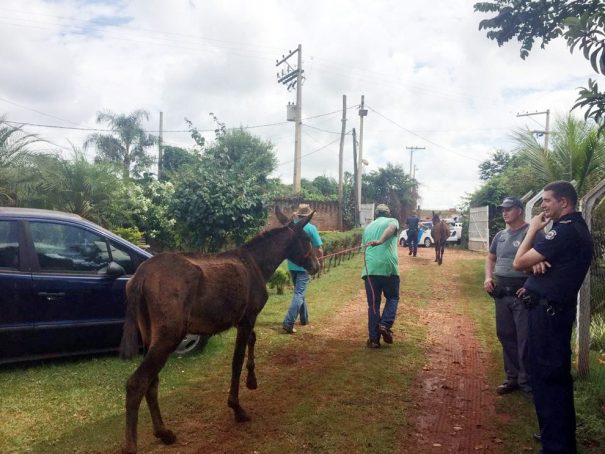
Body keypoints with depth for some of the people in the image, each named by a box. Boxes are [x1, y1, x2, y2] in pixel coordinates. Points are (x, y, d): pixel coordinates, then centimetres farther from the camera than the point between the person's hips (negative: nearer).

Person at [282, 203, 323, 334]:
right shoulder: (311, 228, -10)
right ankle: (288, 322, -15)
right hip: (305, 265, -5)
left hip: (292, 265, 5)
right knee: (299, 293, -5)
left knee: (299, 291, 21)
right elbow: (319, 250, -8)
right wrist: (320, 261, 10)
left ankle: (304, 318, 31)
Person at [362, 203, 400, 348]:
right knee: (393, 298, 18)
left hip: (370, 268, 3)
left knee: (373, 304, 8)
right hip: (389, 267, -3)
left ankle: (374, 339, 8)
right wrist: (380, 241, -31)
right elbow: (391, 228, -14)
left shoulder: (368, 227, 24)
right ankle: (385, 325, -2)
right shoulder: (392, 221, 11)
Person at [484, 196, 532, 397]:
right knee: (505, 335, 13)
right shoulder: (500, 235, 13)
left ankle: (527, 382, 11)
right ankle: (513, 377, 27)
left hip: (523, 292, -7)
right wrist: (488, 277, 8)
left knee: (525, 339, -2)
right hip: (501, 293, 7)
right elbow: (490, 257, 25)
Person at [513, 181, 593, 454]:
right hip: (557, 307, 10)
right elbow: (554, 261, 16)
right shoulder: (576, 227, 13)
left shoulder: (564, 230, -21)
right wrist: (539, 262, -8)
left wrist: (532, 230, -7)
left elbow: (518, 262, -20)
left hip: (549, 311, -10)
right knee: (558, 374, 19)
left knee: (547, 375, -2)